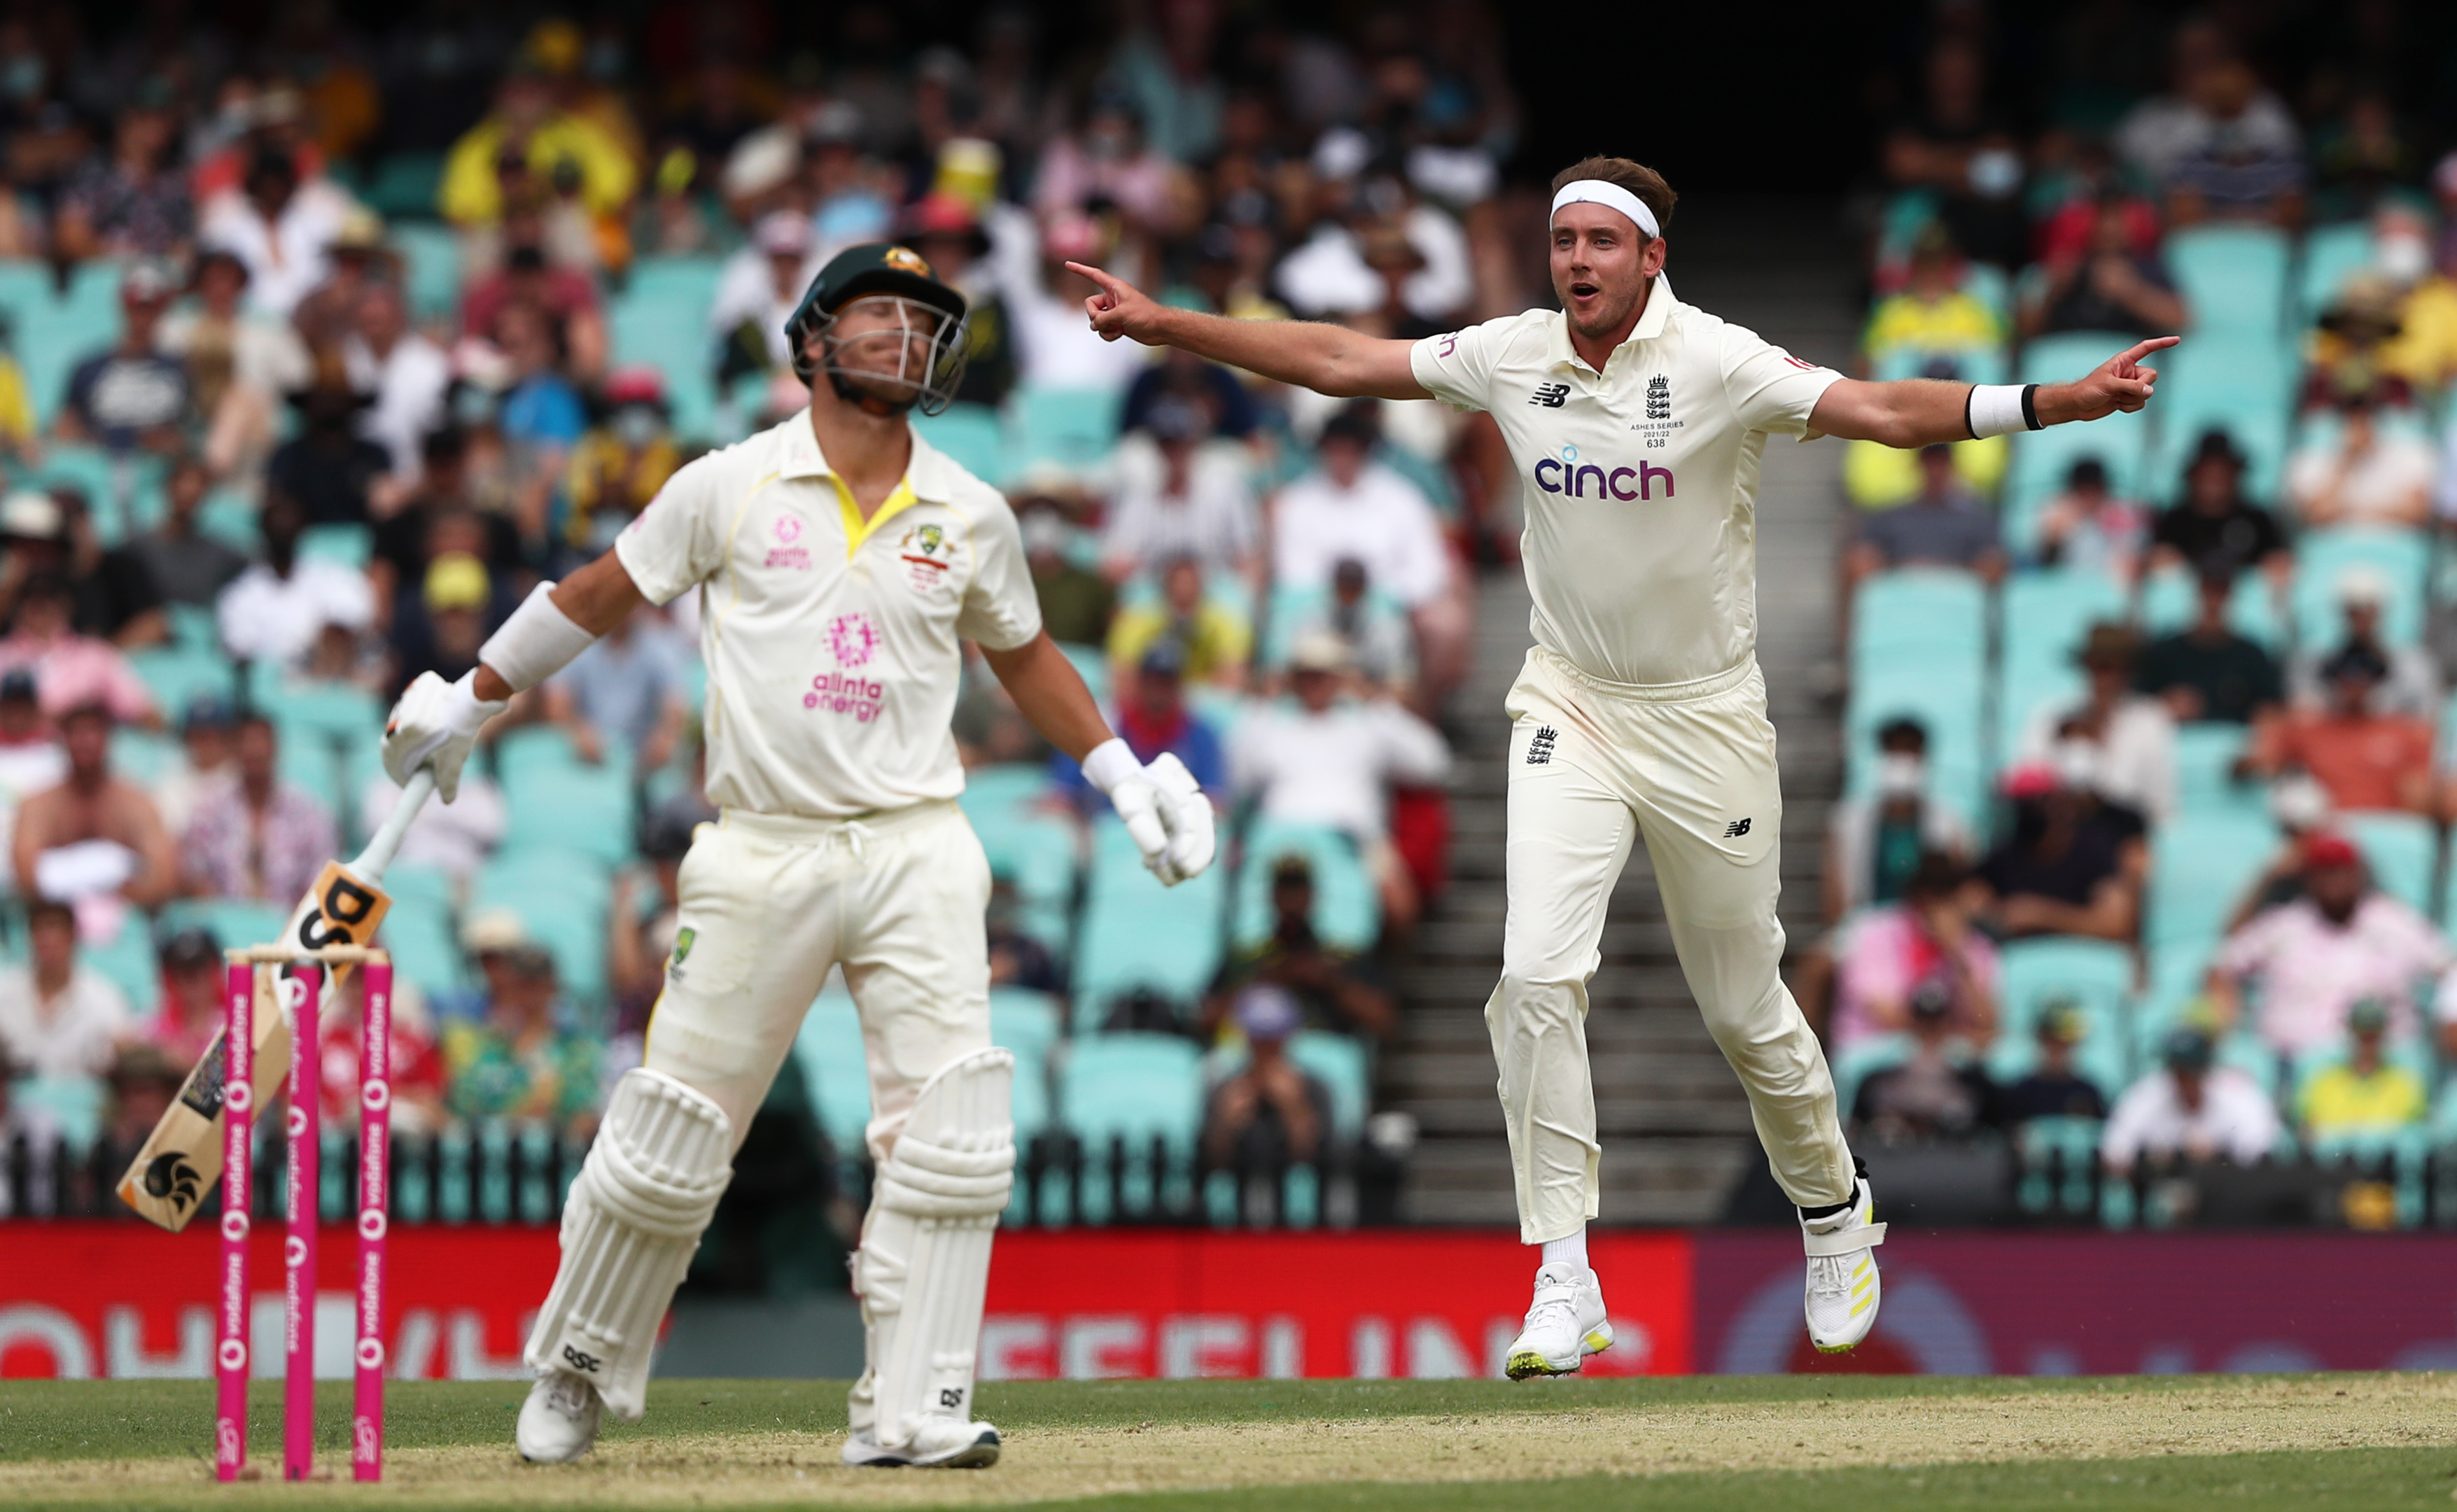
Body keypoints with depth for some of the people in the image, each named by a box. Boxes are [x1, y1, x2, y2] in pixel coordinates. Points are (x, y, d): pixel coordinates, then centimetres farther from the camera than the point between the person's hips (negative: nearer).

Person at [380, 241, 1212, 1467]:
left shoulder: (970, 515, 7)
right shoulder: (732, 487, 1)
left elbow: (1022, 655, 23)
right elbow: (601, 594, 12)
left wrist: (1120, 773, 16)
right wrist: (469, 701, 18)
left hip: (918, 850, 2)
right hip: (765, 854, -2)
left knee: (951, 1129, -13)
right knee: (673, 1134, 1)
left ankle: (908, 1411, -9)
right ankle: (578, 1366, 23)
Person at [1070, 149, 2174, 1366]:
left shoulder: (1716, 365, -16)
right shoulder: (1513, 358, -3)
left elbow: (1880, 412, -27)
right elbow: (1338, 361, 5)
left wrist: (2064, 402, -40)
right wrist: (1166, 326, 4)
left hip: (1707, 718, -2)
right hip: (1569, 707, 3)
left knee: (1745, 1007, 7)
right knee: (1539, 973, -16)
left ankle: (1832, 1208, 36)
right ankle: (1563, 1283, -14)